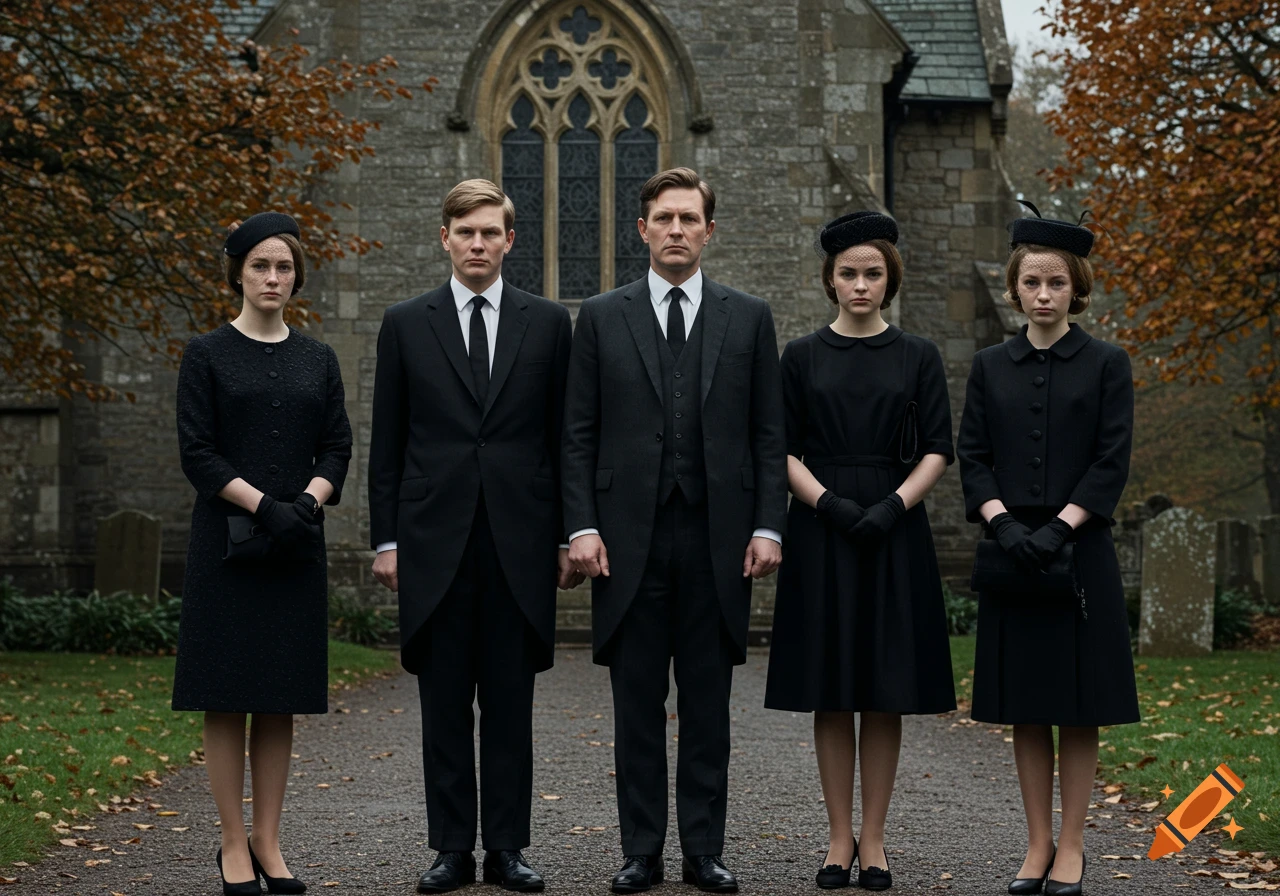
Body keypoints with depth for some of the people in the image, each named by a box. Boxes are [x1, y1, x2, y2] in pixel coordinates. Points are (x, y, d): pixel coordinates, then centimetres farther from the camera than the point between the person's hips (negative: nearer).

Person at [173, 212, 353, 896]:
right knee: (227, 697, -2)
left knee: (282, 698, 5)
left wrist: (307, 501, -11)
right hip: (226, 543, -3)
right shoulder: (207, 355, 1)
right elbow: (197, 453, -6)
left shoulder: (317, 359, 12)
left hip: (297, 546, 3)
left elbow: (337, 447, 8)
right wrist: (263, 506, -17)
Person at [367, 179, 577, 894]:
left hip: (521, 538, 0)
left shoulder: (548, 323, 7)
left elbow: (563, 436, 7)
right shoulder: (406, 324, 7)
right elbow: (387, 443, 7)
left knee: (512, 700, 4)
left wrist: (569, 536, 3)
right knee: (444, 701, 4)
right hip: (435, 539, 0)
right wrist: (386, 538, 2)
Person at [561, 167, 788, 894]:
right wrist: (582, 526, -5)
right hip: (630, 536, 0)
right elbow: (579, 434, 4)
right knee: (638, 706, 4)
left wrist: (768, 526, -3)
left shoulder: (749, 317, 7)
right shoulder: (602, 317, 6)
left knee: (708, 706, 6)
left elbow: (770, 434, 5)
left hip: (718, 538, 0)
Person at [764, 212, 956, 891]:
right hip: (822, 533, 0)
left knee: (886, 695, 1)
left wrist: (893, 505, -13)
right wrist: (830, 503, -14)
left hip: (895, 532, 0)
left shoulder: (918, 357, 6)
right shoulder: (803, 357, 6)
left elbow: (937, 451, 2)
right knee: (831, 695, 2)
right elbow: (784, 451, 2)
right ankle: (840, 837, 10)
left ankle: (873, 839, 8)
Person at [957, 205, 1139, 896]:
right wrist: (1004, 524, -12)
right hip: (1011, 549, 2)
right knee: (1026, 709, 6)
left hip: (1079, 549, -2)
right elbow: (972, 456, 3)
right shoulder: (990, 367, 8)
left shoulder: (1106, 365, 2)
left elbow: (1111, 462, -5)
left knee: (1079, 708, 1)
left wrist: (1058, 529, -15)